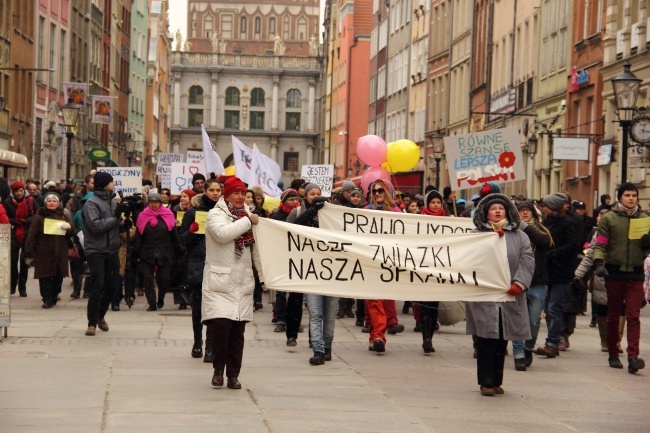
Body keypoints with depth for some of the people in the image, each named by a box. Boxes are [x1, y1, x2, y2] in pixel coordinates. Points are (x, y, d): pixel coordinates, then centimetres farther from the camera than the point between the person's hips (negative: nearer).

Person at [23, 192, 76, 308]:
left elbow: (73, 233, 13)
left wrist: (69, 227, -12)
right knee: (45, 276, -9)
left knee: (58, 277, 2)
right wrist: (29, 253, -10)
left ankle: (54, 296, 18)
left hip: (60, 254, 3)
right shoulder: (40, 217, 3)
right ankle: (47, 299, -6)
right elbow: (32, 236, -3)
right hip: (44, 253, -3)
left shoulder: (63, 217, 15)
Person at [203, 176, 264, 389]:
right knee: (221, 326, -15)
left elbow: (256, 249, 16)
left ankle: (233, 374, 13)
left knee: (237, 332, 4)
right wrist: (248, 221, -14)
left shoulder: (248, 216, 15)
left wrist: (264, 276, 10)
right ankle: (218, 369, 5)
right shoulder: (215, 214, -1)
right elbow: (222, 233, -23)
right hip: (219, 281, -5)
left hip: (242, 282, 5)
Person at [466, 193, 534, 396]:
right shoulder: (477, 234, 7)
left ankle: (497, 381, 17)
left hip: (509, 296, 2)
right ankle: (486, 382, -1)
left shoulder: (519, 236, 11)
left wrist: (519, 283, -13)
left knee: (502, 341, 8)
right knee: (487, 339, -7)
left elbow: (527, 260, 1)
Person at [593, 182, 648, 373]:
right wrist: (599, 262, -19)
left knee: (633, 316, -9)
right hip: (614, 273, 0)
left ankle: (633, 357, -16)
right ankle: (613, 355, 21)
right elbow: (600, 244, -1)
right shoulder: (609, 218, 2)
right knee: (613, 316, 10)